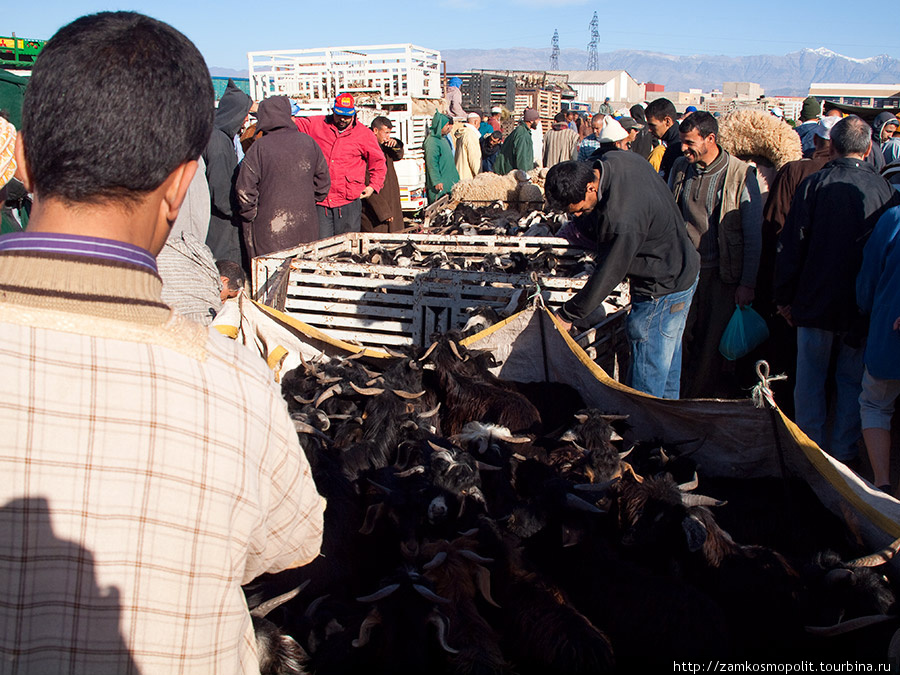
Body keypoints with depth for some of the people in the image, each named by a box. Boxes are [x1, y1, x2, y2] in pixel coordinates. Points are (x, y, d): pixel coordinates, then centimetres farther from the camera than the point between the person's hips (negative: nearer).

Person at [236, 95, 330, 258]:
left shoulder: (259, 147, -10)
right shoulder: (308, 142, 3)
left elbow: (244, 189, -11)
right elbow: (323, 180, 11)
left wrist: (250, 214, 4)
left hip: (270, 229, -4)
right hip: (306, 227, 4)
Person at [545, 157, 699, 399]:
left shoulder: (623, 219, -36)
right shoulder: (617, 159, -10)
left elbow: (608, 275, -25)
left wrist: (568, 315, -14)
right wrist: (578, 226, 1)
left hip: (663, 292, -10)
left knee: (646, 380, 2)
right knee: (668, 367, 25)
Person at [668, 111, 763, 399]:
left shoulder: (741, 174, -8)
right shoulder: (680, 168, 7)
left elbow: (754, 235, -5)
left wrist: (747, 283, -8)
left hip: (722, 274, -4)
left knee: (715, 344, 2)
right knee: (683, 340, 5)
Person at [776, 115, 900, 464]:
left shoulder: (813, 184, -9)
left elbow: (790, 246, -8)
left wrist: (784, 297, 1)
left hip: (816, 303, -1)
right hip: (864, 305, 1)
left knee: (810, 379, 11)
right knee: (852, 381, 14)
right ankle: (842, 453, 21)